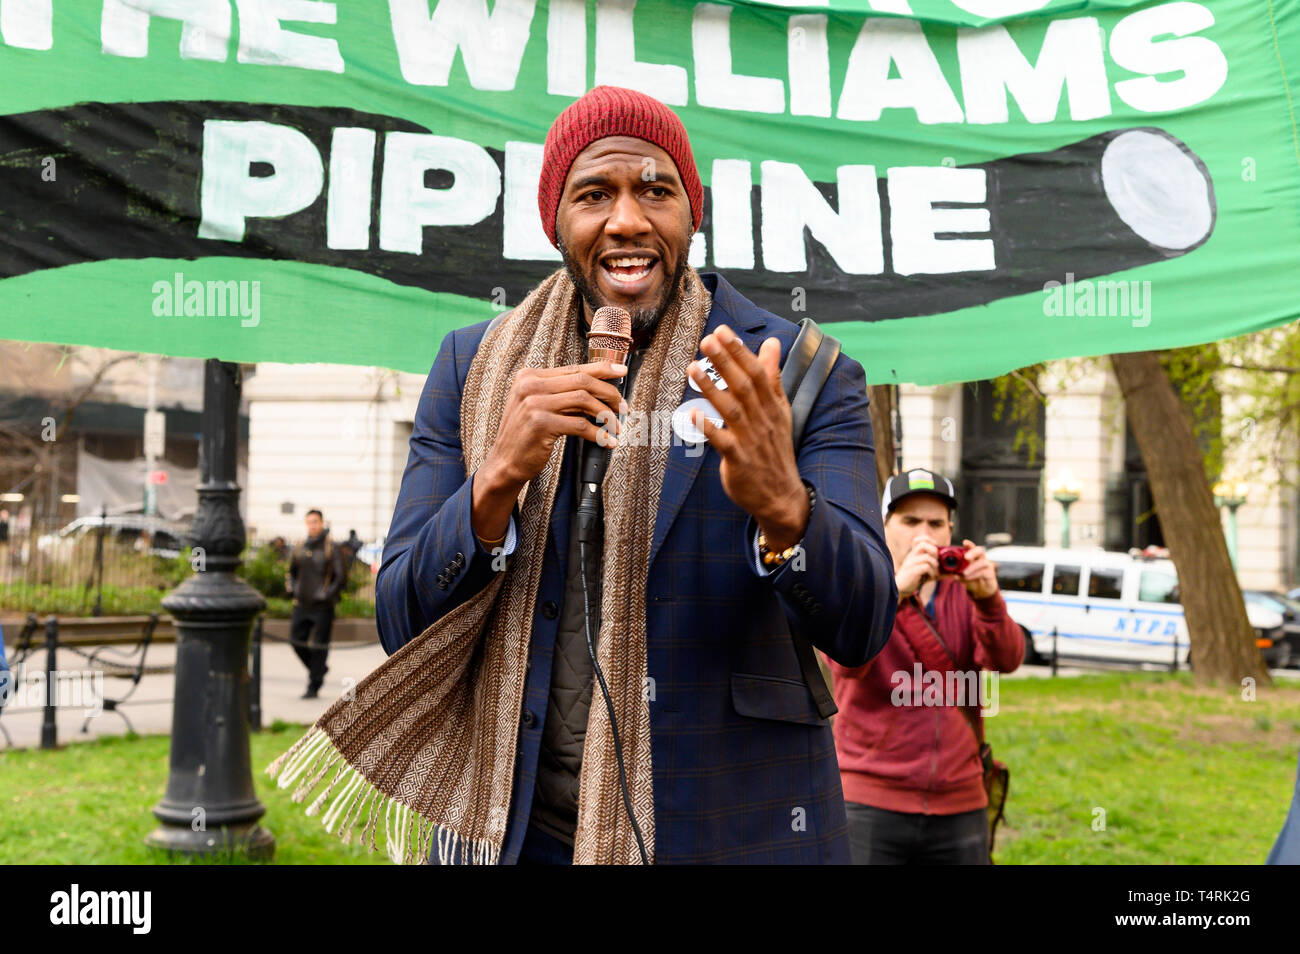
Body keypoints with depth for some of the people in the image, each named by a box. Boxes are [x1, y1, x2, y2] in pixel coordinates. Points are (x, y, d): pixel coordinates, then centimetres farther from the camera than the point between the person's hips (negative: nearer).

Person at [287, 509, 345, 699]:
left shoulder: (331, 549, -6)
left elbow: (340, 577, -9)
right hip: (302, 605, 5)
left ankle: (314, 687, 6)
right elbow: (292, 571, 22)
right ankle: (319, 669, 29)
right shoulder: (300, 549, 9)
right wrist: (292, 588, 6)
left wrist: (327, 594, -16)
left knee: (318, 646, -2)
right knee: (297, 640, 5)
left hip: (322, 607, -5)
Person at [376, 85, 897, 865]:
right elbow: (404, 628, -5)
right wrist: (498, 477, -23)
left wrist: (782, 502, -34)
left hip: (737, 829, -1)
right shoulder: (474, 369, -1)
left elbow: (861, 629, -14)